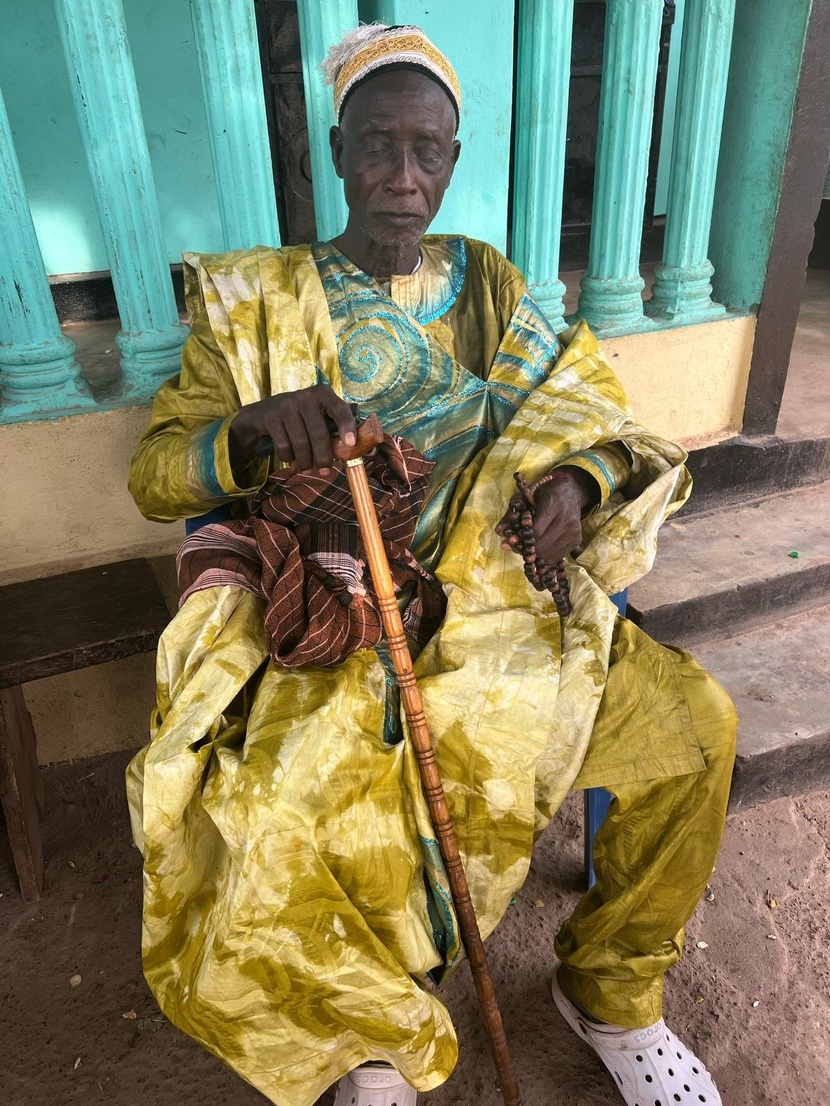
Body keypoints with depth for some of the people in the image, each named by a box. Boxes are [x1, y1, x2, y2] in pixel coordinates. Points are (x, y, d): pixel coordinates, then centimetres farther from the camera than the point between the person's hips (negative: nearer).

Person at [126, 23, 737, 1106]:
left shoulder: (488, 287, 13)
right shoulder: (260, 303, 6)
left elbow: (603, 425, 15)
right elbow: (153, 472, 2)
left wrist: (580, 476, -9)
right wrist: (248, 432, -21)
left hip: (497, 599, 3)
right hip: (329, 623, -2)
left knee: (691, 721, -16)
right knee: (267, 849, -25)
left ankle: (611, 993, 14)